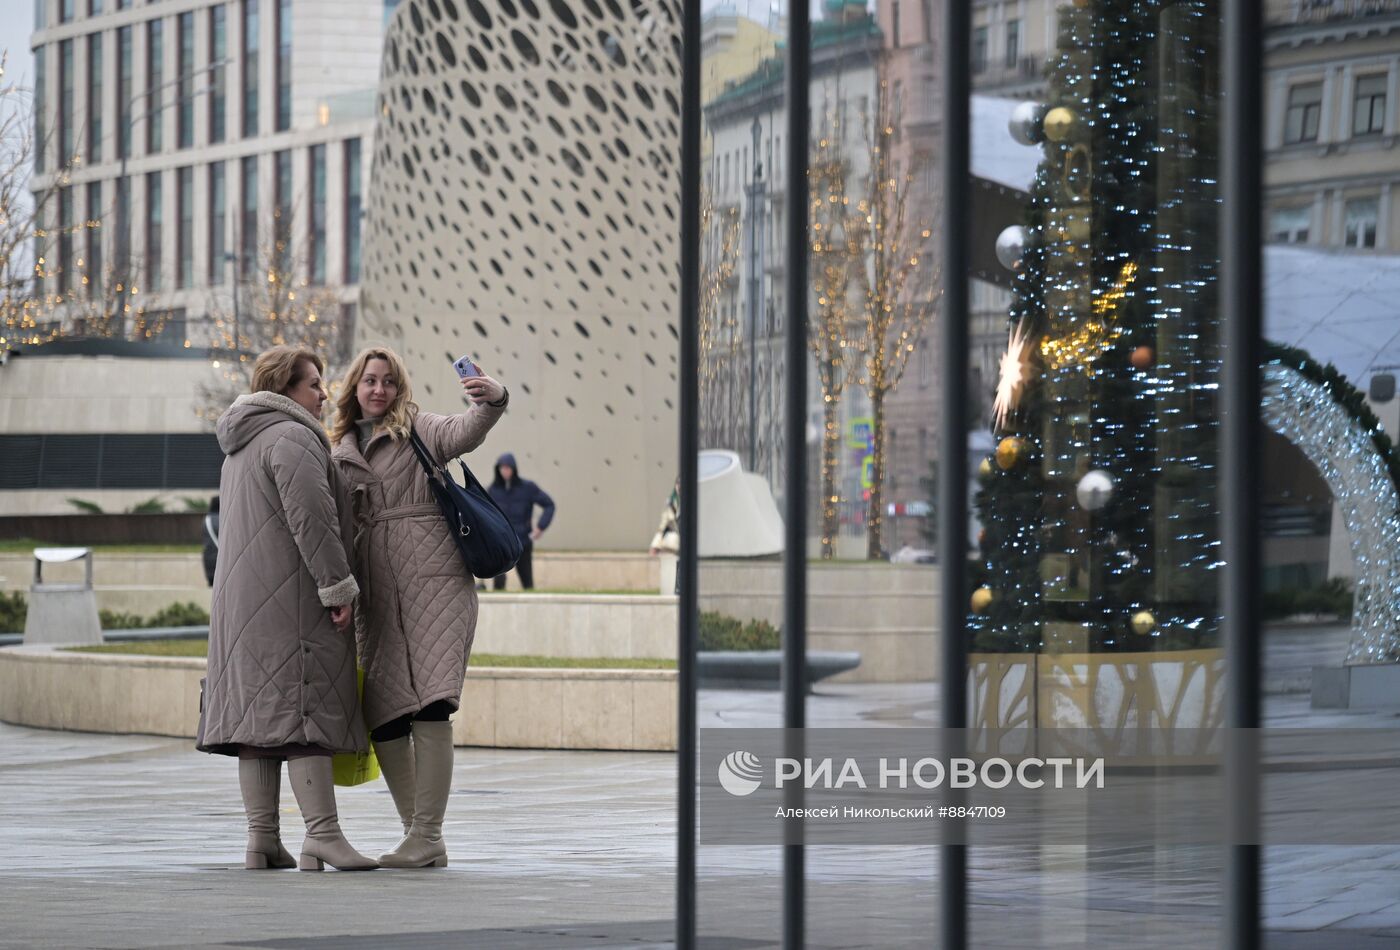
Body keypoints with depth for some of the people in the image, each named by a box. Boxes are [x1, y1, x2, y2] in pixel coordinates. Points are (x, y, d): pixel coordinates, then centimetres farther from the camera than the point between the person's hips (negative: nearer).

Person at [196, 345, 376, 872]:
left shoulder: (240, 448, 24)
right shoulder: (292, 438, -10)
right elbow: (312, 519, -20)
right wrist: (338, 586, -17)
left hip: (241, 597, 10)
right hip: (291, 596, -10)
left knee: (257, 708, 6)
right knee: (304, 708, -12)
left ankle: (261, 839, 5)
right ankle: (322, 833, -16)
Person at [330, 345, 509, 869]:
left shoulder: (418, 429, 7)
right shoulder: (341, 453, 22)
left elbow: (464, 432, -14)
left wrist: (492, 401, -35)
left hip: (433, 577, -5)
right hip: (374, 591, 5)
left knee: (430, 708, -15)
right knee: (382, 718, -1)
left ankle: (428, 837, -16)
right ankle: (417, 833, 10)